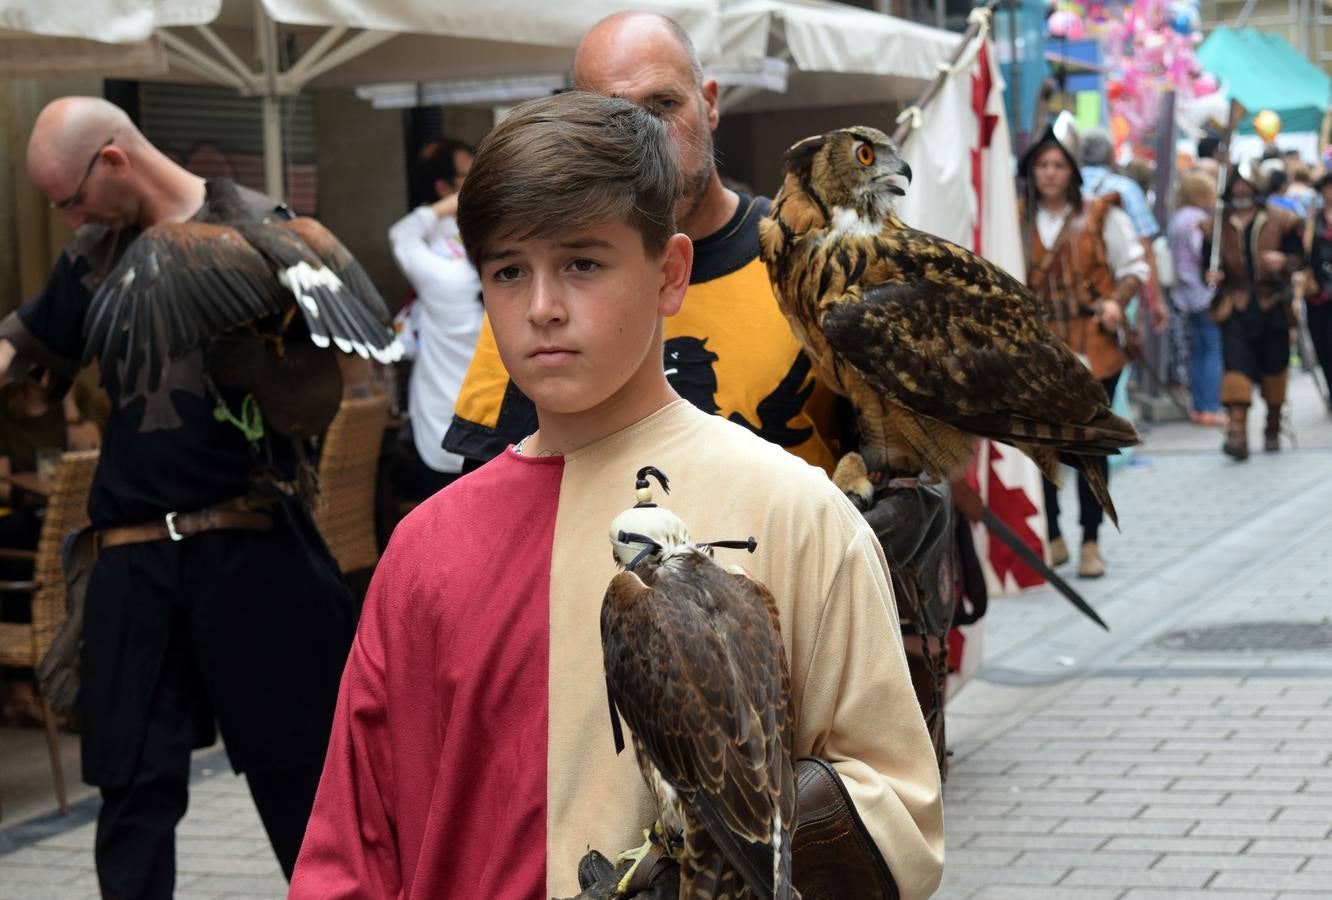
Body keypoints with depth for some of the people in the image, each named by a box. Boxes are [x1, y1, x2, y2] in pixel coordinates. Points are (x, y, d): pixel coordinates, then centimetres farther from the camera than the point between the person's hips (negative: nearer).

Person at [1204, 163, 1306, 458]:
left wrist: (1283, 261, -20)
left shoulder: (1281, 221, 2)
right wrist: (1214, 276, -10)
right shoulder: (1217, 225, 6)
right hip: (1235, 306, 0)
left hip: (1272, 304, 0)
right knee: (1236, 363, -15)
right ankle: (1237, 431, -22)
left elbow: (1299, 258, 2)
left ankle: (1273, 428, 29)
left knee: (1274, 366, 10)